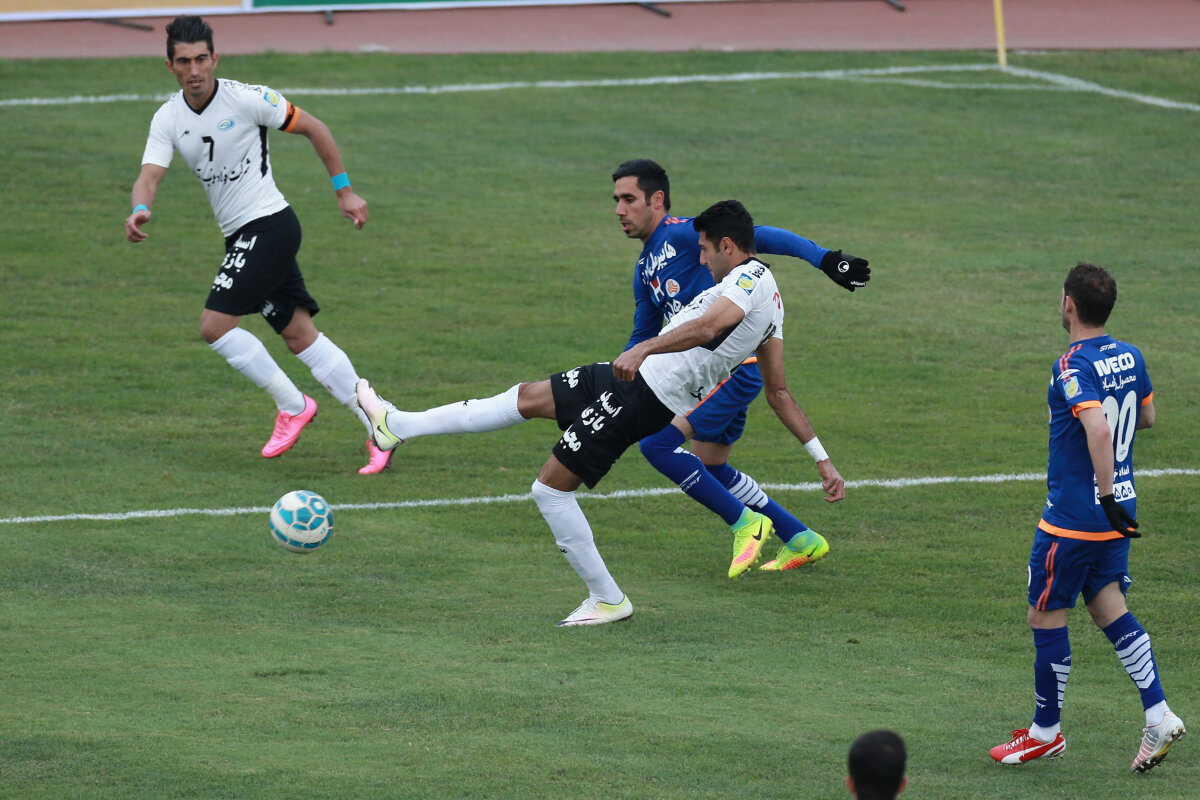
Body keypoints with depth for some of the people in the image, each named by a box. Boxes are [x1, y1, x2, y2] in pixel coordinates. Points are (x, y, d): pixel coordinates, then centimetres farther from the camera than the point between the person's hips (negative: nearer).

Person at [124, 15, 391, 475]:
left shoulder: (246, 99, -12)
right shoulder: (168, 119, 4)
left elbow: (312, 128, -3)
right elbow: (150, 175, -7)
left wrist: (344, 191, -1)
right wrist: (140, 210, -31)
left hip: (268, 225, -7)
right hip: (240, 235, 7)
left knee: (215, 325, -14)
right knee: (300, 335, 3)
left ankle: (292, 406, 1)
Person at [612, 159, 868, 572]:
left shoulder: (683, 234, -10)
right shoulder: (645, 270, 17)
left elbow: (759, 237, -17)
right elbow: (643, 337, 28)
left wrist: (825, 259, -26)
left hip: (734, 363, -10)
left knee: (657, 442, -17)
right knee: (710, 469, 17)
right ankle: (801, 540, 26)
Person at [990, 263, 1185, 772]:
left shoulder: (1074, 368, -21)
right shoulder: (1129, 357, 4)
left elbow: (1099, 429, -36)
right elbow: (1146, 417, 20)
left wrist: (1106, 496, -32)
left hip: (1074, 517, -8)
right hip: (1117, 514, 8)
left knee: (1046, 616, 6)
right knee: (1109, 609, 15)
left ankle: (1046, 732, 17)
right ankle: (1158, 715, 3)